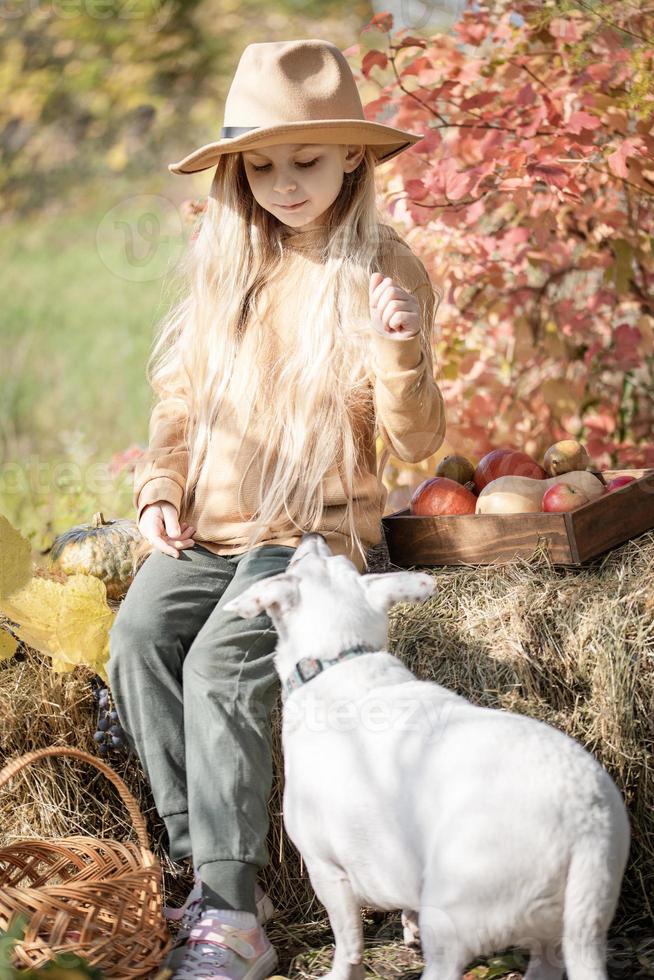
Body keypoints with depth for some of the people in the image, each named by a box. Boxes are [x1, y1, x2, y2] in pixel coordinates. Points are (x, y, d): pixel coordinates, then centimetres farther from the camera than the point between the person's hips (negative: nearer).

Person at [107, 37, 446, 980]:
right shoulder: (223, 259, 7)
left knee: (221, 665, -25)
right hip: (211, 521, 5)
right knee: (137, 637, -21)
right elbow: (181, 392, 17)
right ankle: (208, 860, -11)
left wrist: (401, 351, -26)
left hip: (316, 523, -5)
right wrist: (162, 486, 1)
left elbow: (414, 443, -8)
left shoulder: (385, 271, -6)